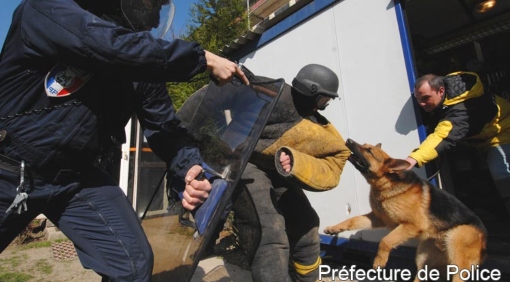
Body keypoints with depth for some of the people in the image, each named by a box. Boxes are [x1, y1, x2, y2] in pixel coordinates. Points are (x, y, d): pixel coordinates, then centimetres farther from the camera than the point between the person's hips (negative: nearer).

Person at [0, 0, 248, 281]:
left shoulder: (144, 62, 0)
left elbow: (164, 125, -5)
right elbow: (113, 47, -33)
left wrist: (191, 167, -23)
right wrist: (203, 58, -27)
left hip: (76, 178, 3)